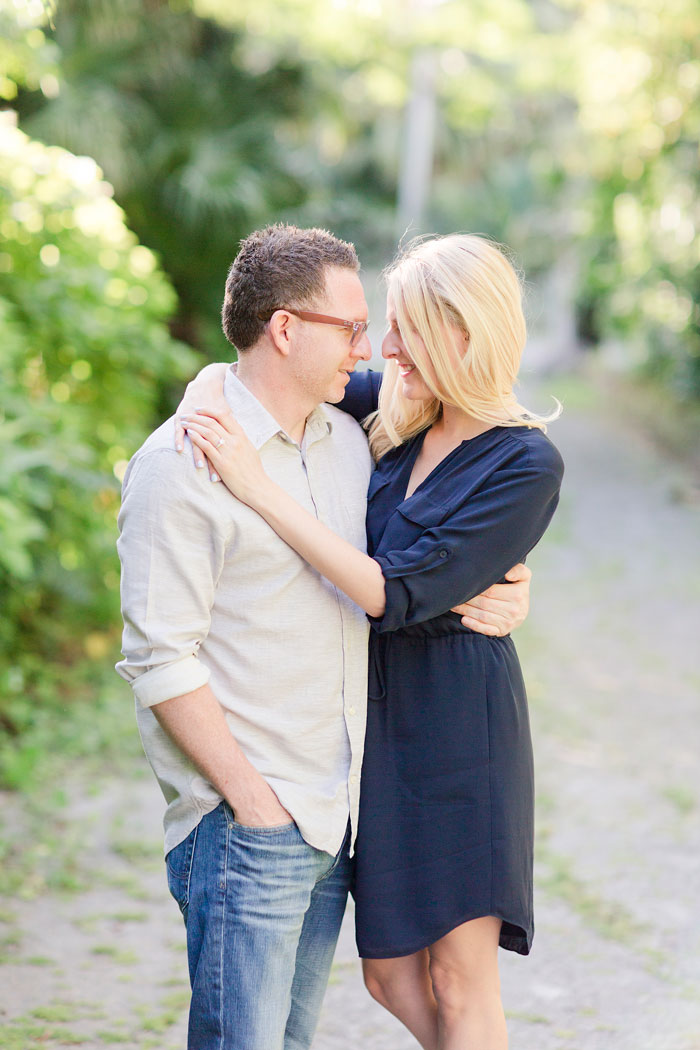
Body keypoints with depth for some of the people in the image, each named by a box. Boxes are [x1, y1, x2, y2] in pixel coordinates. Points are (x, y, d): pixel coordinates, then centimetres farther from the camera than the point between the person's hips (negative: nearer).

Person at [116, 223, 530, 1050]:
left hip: (338, 818, 7)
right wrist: (251, 797, -15)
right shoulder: (180, 462, -11)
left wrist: (495, 590, 4)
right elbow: (159, 661, -14)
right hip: (245, 827, -7)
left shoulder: (346, 440, 12)